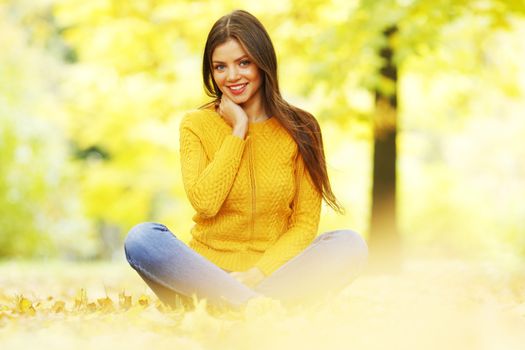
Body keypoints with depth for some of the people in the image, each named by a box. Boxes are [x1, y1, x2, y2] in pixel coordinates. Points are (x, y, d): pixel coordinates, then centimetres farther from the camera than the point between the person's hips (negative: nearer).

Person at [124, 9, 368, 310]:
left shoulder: (299, 130, 4)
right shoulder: (197, 125, 4)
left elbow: (305, 223, 0)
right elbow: (204, 203, -12)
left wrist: (259, 273, -15)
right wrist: (238, 130, -8)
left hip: (273, 275, 0)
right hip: (207, 275, 0)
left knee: (350, 244, -24)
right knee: (141, 238, -28)